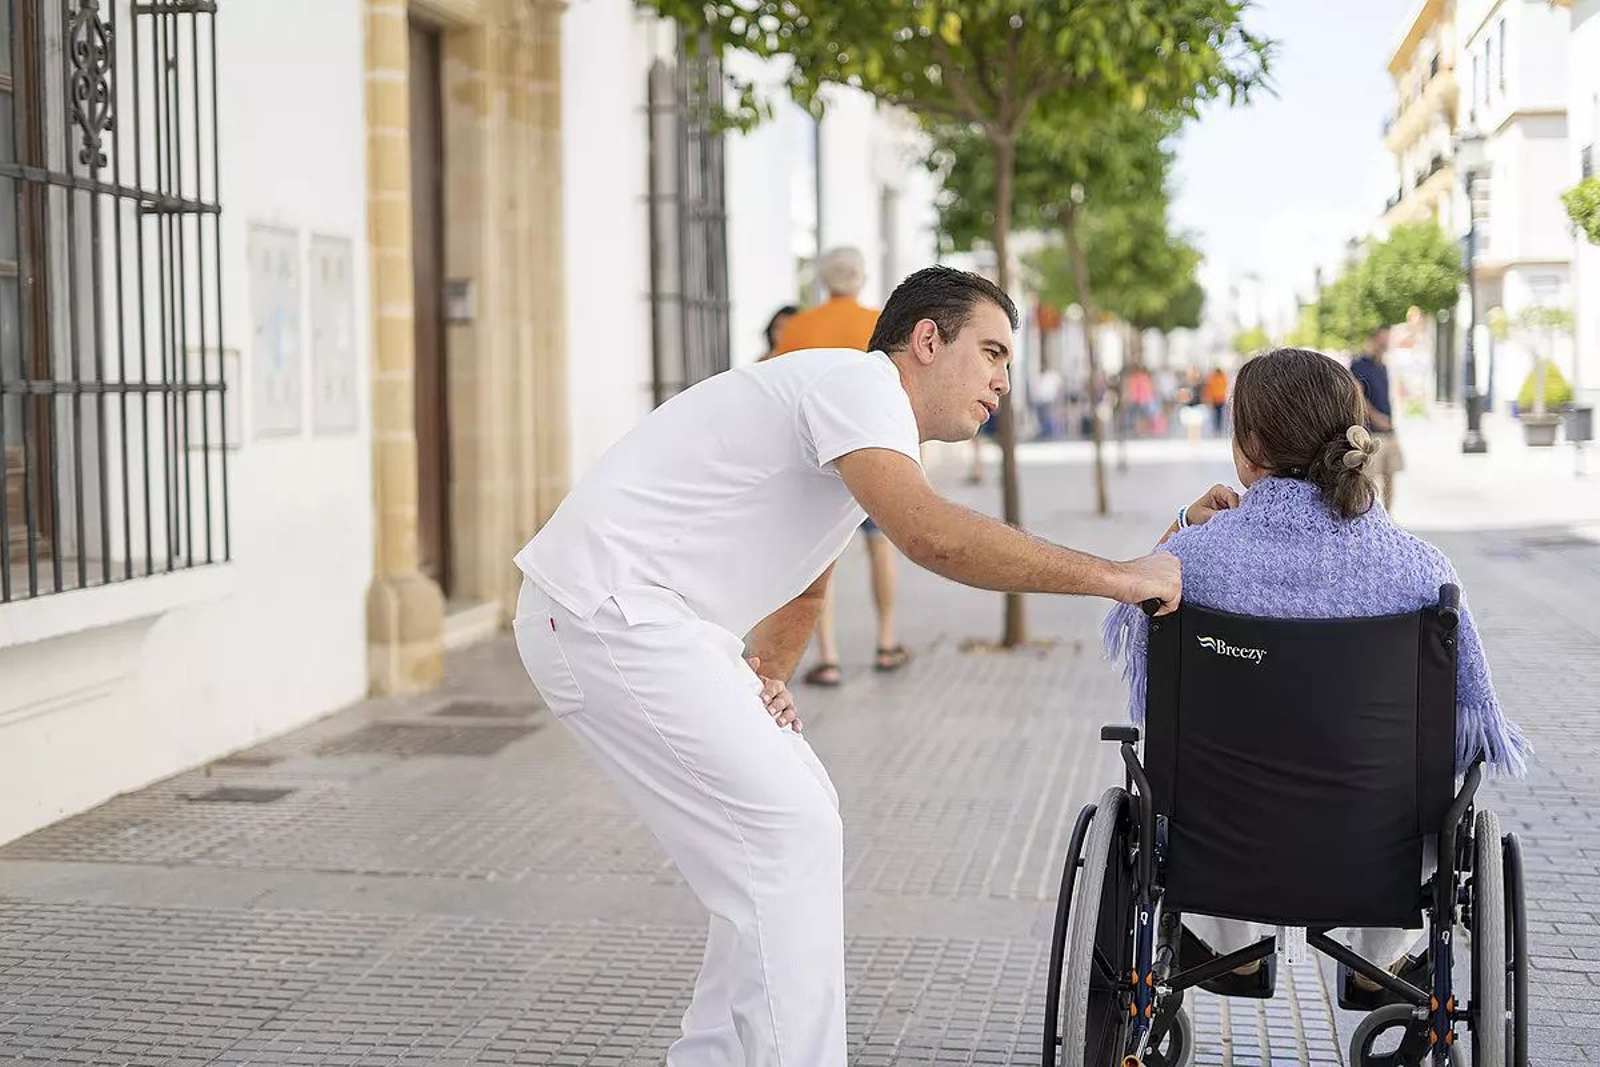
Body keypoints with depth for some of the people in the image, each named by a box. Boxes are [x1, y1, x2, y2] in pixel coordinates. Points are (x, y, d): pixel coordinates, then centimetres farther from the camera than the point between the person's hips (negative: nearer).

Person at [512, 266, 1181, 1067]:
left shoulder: (861, 414, 19)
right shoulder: (861, 381, -14)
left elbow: (804, 587, 31)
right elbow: (931, 534, -31)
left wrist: (767, 679, 12)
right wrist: (1113, 577, -24)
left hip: (642, 614, 10)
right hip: (604, 614, -10)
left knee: (792, 820, 12)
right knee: (791, 836, -12)